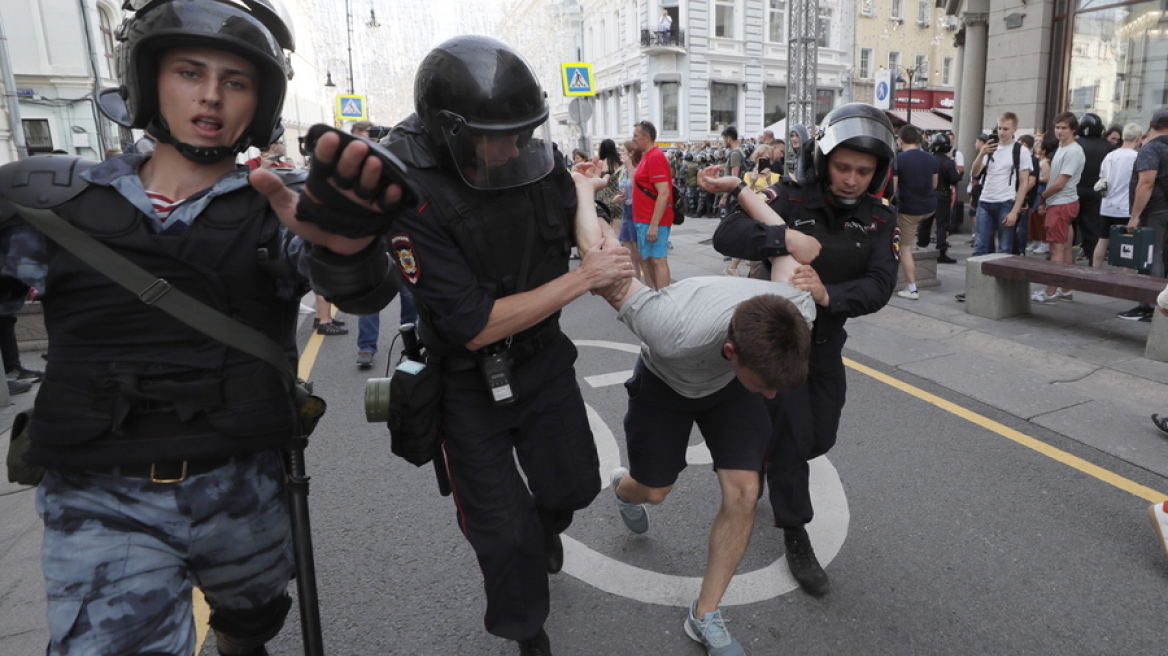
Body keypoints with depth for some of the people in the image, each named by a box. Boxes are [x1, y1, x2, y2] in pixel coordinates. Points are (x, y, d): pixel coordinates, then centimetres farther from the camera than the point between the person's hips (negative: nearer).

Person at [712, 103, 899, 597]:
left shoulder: (880, 221, -6)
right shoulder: (790, 199, -16)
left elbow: (879, 287, -20)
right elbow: (726, 235, -28)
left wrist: (829, 294, -40)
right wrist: (784, 240, -45)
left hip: (826, 343, 5)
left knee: (820, 438, 15)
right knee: (791, 436, -3)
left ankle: (759, 459, 46)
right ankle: (796, 540, 15)